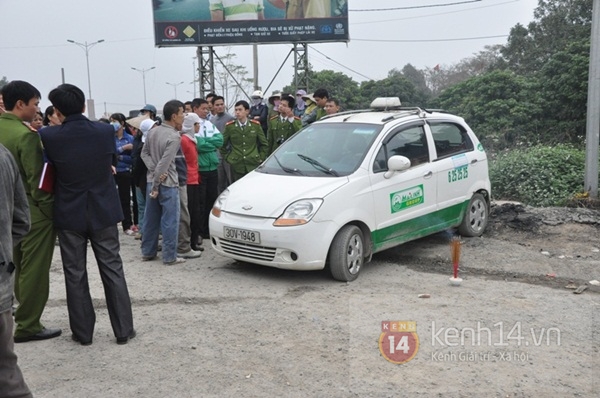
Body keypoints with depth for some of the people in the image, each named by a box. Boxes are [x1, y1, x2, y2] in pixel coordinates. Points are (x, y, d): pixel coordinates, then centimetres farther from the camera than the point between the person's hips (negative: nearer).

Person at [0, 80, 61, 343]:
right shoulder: (25, 135, -19)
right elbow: (36, 179, -19)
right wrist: (50, 209, -10)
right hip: (33, 210, -9)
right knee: (34, 270, 1)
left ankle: (24, 315, 30)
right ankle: (27, 326, 9)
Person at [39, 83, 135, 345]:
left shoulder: (49, 136, -13)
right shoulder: (106, 131, -8)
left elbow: (51, 166, 3)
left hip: (69, 215, -1)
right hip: (103, 211, 1)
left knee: (75, 275, 10)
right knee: (113, 270, 9)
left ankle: (83, 332, 18)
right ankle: (123, 330, 13)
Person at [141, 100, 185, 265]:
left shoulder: (153, 131, 6)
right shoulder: (174, 137, -17)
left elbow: (144, 153, 8)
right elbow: (164, 163, -20)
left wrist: (154, 171, -3)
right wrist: (156, 185, -14)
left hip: (152, 180, 7)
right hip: (167, 184, -7)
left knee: (150, 219, 14)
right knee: (170, 221, 0)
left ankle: (147, 252, 24)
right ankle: (169, 256, 4)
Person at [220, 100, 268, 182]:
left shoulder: (256, 125, 5)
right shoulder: (229, 126, 2)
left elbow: (263, 144, 13)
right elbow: (222, 144, 12)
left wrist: (261, 158, 7)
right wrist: (227, 157, 6)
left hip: (253, 165, 1)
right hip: (236, 166, 0)